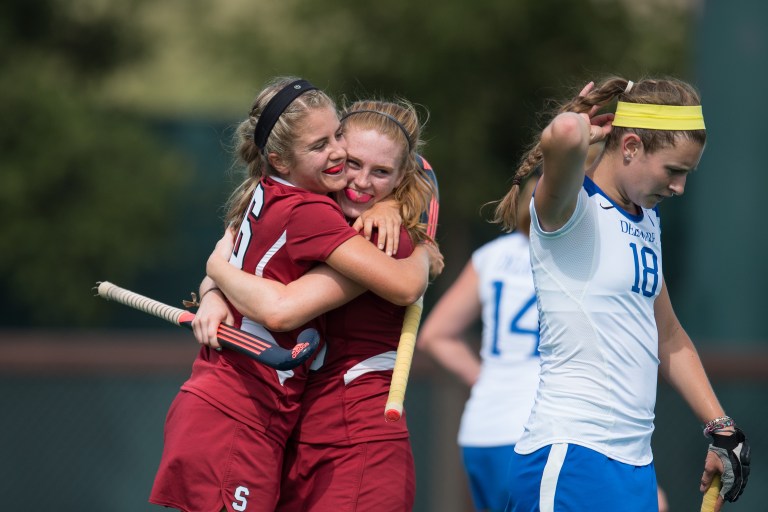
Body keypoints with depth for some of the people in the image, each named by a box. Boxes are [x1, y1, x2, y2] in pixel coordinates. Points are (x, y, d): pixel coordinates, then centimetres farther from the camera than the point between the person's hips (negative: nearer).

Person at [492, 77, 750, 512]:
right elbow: (562, 135, -33)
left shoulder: (647, 220, 18)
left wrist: (721, 430, 25)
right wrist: (580, 129, -10)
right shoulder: (574, 208, -9)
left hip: (635, 460, 9)